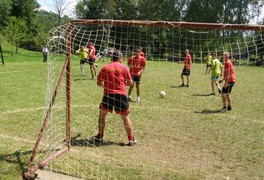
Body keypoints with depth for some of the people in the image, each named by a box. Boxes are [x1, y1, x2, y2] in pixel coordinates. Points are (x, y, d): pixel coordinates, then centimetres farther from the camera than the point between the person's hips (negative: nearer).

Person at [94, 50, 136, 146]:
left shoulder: (105, 68, 5)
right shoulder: (124, 67, 4)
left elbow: (99, 83, 9)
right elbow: (130, 83, 5)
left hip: (108, 94, 0)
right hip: (121, 94, 0)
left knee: (102, 115, 21)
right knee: (125, 117, 11)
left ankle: (100, 136, 24)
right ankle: (131, 139, 11)